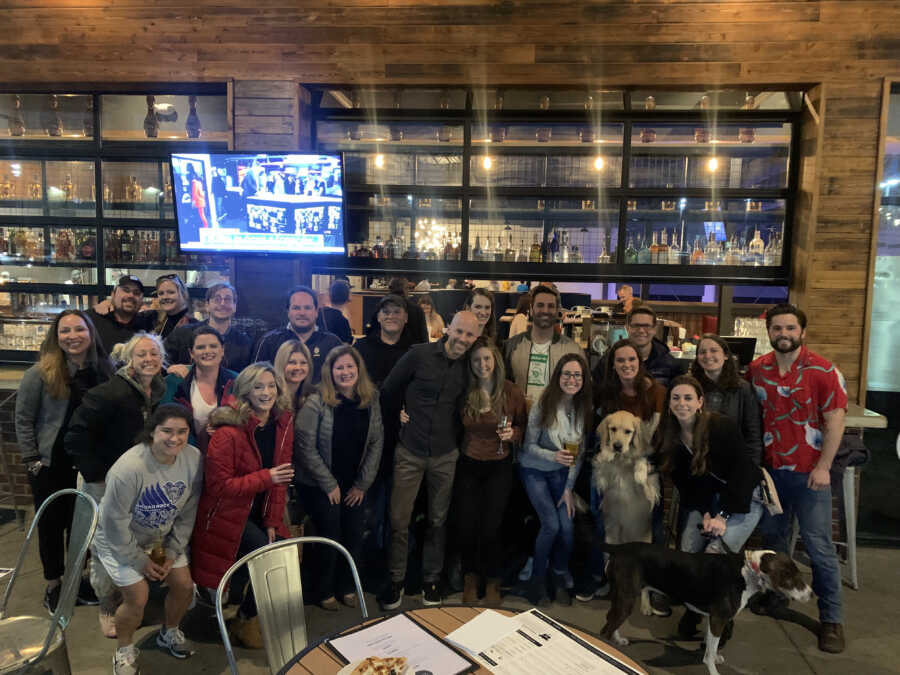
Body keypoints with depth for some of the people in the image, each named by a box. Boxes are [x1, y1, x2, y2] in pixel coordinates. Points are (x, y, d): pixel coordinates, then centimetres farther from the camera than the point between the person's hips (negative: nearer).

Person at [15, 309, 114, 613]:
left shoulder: (104, 370, -2)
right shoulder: (41, 372, -12)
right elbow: (23, 420, -7)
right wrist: (32, 461, -8)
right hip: (50, 465, -3)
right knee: (52, 523, 11)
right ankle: (53, 585, 29)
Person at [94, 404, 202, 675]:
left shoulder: (194, 459, -19)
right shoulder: (129, 468, -34)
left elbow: (188, 512, -6)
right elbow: (114, 521, -23)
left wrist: (172, 551, -6)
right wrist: (140, 560, -14)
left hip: (162, 537, 5)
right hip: (120, 540, -5)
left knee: (184, 587, 4)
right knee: (138, 599, -9)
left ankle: (169, 633, 35)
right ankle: (125, 651, 22)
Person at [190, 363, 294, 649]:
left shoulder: (283, 424, -2)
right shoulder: (228, 432, -21)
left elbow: (280, 478, 2)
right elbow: (219, 485, -19)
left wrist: (273, 521, -3)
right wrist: (265, 478, -28)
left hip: (259, 511, 6)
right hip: (228, 514, -6)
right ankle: (245, 620, 11)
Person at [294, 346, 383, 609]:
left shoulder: (370, 401, -3)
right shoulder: (317, 403, -16)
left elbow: (376, 444, 1)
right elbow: (305, 447, -16)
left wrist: (362, 484, -2)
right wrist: (329, 484, -12)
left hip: (354, 486, 4)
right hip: (318, 486, -4)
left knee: (355, 536, 5)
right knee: (331, 537, 0)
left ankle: (347, 587, 30)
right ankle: (324, 592, 24)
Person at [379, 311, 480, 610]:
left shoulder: (470, 367, -1)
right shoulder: (420, 354, -11)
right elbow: (388, 392, -1)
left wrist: (457, 439, 6)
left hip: (445, 456, 2)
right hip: (410, 452, -2)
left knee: (438, 520, 13)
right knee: (399, 520, 3)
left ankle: (432, 579, 30)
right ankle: (396, 581, 21)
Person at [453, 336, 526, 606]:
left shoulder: (512, 393, -7)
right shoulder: (464, 392, -5)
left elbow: (522, 427, 7)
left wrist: (512, 433, -16)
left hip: (499, 467, -1)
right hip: (468, 465, 1)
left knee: (490, 528, -4)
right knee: (466, 527, 2)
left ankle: (492, 583, 23)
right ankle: (470, 578, 30)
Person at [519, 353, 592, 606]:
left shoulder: (584, 408, -9)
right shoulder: (543, 405, -20)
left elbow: (580, 451, -2)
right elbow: (529, 446, -13)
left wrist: (569, 488, -3)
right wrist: (554, 456, -31)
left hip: (561, 473, 3)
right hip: (534, 471, -3)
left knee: (566, 526, -6)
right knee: (551, 524, -14)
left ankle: (561, 582, 19)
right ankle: (537, 578, 11)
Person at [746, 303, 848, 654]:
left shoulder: (823, 371, -11)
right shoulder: (757, 369, 1)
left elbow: (835, 421, -10)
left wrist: (823, 467, -14)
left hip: (809, 473, -4)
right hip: (769, 468, 4)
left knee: (819, 545, 1)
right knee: (772, 536, 18)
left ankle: (832, 618, 14)